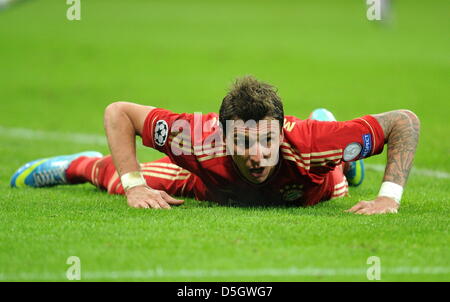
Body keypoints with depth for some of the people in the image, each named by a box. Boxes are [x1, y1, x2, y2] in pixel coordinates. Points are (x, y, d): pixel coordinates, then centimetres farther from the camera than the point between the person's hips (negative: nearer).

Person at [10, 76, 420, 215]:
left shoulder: (306, 141, -50)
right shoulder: (202, 140, -48)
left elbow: (405, 121, -40)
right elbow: (117, 112, -34)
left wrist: (389, 196, -48)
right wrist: (136, 186, -39)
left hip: (304, 191, 1)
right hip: (212, 182, -1)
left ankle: (323, 121, 70)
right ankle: (81, 164, 51)